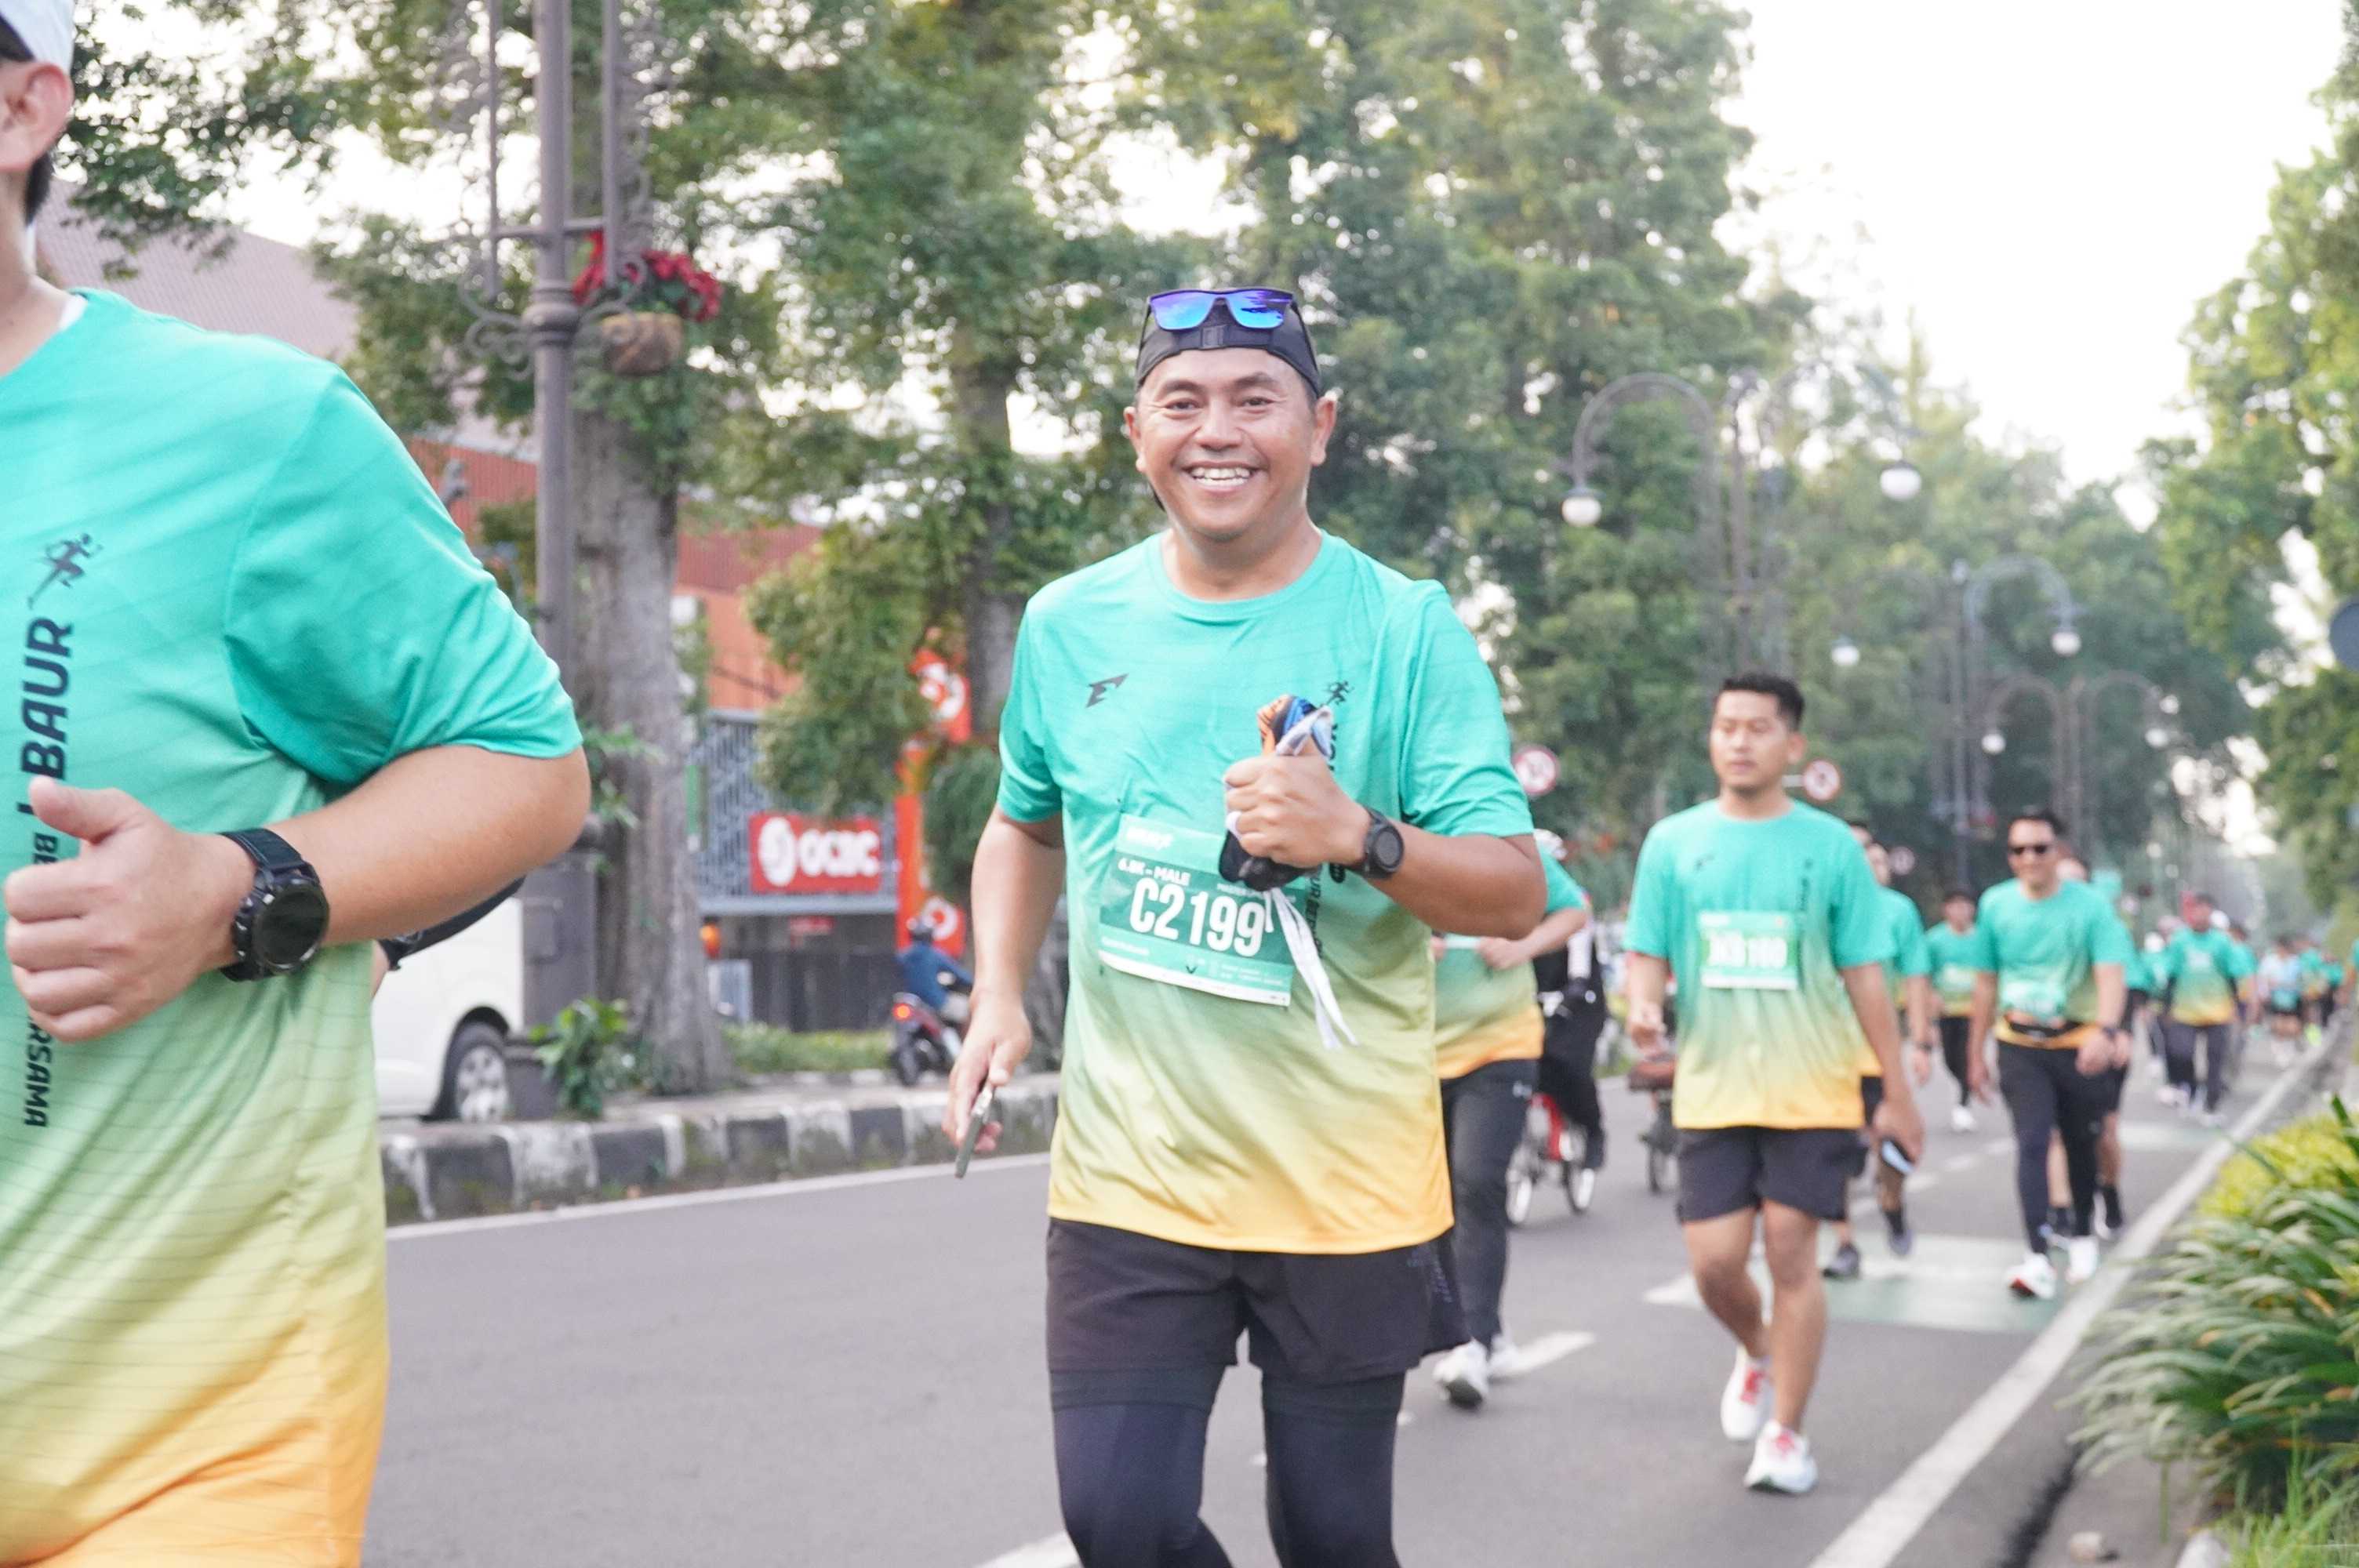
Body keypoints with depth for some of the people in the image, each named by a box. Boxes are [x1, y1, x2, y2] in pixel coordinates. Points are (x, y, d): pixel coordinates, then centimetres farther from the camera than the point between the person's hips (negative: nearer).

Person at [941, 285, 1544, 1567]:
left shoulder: (1404, 628, -7)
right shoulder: (1069, 625, 3)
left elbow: (1516, 894, -9)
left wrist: (1359, 836, -28)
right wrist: (999, 996, 6)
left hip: (1346, 1185, -2)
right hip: (1128, 1174, 2)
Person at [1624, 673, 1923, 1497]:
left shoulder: (1829, 844, 1)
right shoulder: (1673, 841, 5)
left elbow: (1864, 976, 4)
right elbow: (1647, 952, 7)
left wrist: (1899, 1095, 4)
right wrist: (1644, 1004, -17)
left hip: (1810, 1089, -1)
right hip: (1711, 1089, 1)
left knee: (1792, 1255, -3)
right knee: (1715, 1260, -2)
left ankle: (1785, 1432, 11)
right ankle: (1756, 1354, 31)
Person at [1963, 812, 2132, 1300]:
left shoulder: (2090, 904, -9)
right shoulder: (1996, 905, -1)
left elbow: (2110, 974, -21)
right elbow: (1986, 983, 9)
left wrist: (2106, 1031, -39)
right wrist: (1977, 1053, 11)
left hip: (2078, 1045, -1)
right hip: (2020, 1046, 1)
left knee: (2081, 1144, 12)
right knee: (2031, 1142, -13)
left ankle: (2081, 1234, 35)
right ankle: (2037, 1259, -19)